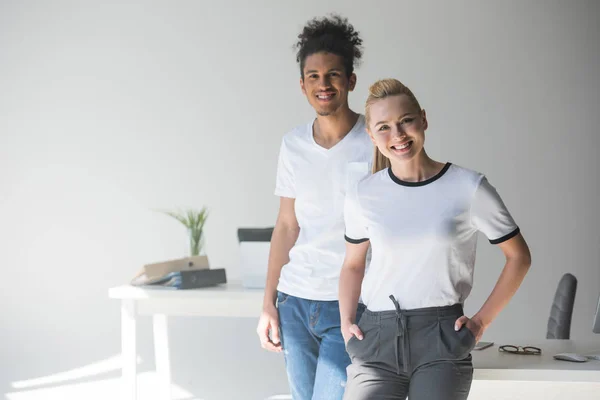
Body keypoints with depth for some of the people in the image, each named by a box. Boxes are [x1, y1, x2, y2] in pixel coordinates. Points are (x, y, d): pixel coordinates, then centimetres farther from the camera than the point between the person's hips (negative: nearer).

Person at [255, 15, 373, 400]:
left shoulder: (376, 143, -5)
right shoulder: (294, 144, 9)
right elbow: (287, 226, 14)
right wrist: (269, 303, 10)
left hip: (350, 307, -5)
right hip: (295, 302, 5)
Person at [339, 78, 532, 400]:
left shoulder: (469, 188, -3)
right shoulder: (363, 197, 5)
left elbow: (518, 256, 6)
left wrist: (482, 320, 1)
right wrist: (346, 322, 6)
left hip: (442, 340, -2)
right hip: (377, 339, 2)